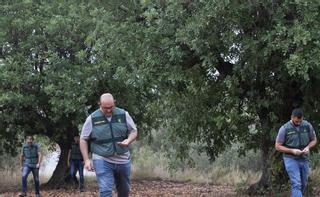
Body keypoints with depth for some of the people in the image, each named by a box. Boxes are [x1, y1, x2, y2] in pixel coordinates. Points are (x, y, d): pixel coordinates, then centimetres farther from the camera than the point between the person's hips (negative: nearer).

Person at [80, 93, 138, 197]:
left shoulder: (124, 115, 0)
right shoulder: (92, 119, -5)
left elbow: (134, 131, 8)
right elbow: (83, 140, 3)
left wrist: (128, 140, -15)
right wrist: (86, 160, -5)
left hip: (123, 160, 3)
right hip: (102, 161, -3)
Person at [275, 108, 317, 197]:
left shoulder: (307, 126, -2)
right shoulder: (284, 129, -12)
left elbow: (314, 140, 10)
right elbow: (278, 146, -7)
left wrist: (308, 147, -12)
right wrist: (292, 151, -20)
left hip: (304, 159, 4)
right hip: (291, 159, -4)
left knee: (303, 184, 15)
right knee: (296, 184, -15)